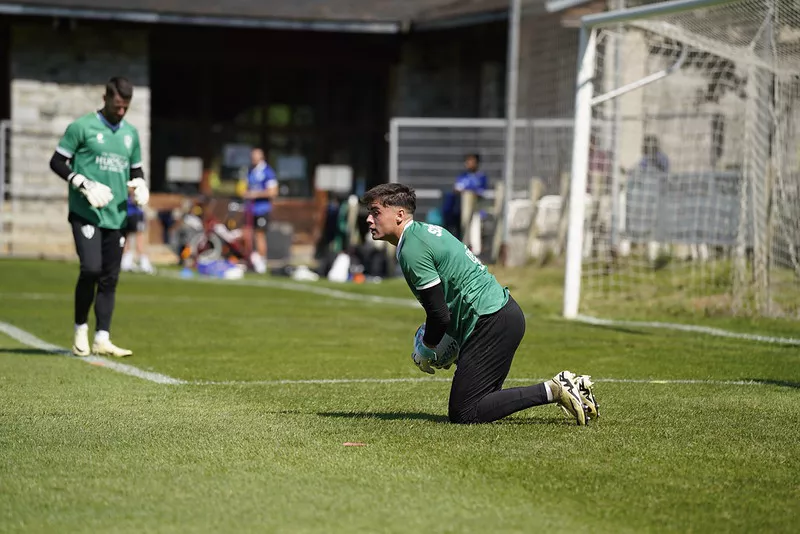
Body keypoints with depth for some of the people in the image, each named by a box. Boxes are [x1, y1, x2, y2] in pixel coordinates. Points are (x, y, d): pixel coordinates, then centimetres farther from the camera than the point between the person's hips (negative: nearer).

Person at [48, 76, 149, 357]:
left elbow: (135, 170, 25)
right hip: (86, 213, -5)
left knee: (110, 278, 3)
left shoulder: (131, 133, 14)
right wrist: (83, 184, -15)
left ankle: (102, 339, 7)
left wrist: (139, 186, 2)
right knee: (91, 268, -17)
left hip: (116, 216, 5)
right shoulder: (82, 127, -3)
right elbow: (57, 162, -3)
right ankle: (80, 330, 2)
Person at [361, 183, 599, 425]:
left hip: (491, 322, -10)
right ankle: (565, 387, 10)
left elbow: (440, 314, -15)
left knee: (463, 413, -9)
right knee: (481, 401, 15)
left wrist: (425, 350, 3)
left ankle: (552, 391, -14)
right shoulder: (425, 230, 16)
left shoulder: (412, 251, -14)